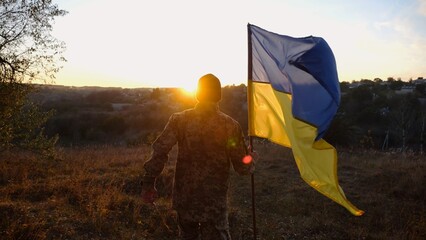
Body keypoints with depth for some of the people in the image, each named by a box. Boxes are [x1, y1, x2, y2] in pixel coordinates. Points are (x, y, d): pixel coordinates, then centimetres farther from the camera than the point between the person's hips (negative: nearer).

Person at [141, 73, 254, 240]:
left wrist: (148, 183, -4)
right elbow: (243, 167, -6)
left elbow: (160, 151, -12)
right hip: (214, 202, -2)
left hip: (184, 198, 3)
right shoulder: (230, 125, -8)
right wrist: (251, 159, 16)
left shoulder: (179, 120, -4)